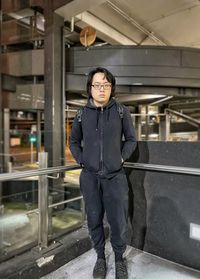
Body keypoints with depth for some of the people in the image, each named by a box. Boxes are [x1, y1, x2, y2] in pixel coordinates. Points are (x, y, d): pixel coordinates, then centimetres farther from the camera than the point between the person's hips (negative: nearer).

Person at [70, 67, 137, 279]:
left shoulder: (121, 111, -1)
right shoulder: (82, 114, 2)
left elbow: (131, 139, 7)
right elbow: (74, 141, 13)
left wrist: (122, 158, -3)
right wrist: (81, 160, 2)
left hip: (115, 176, -1)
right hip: (90, 177, 2)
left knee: (119, 222, 7)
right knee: (94, 220, 14)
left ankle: (119, 259, 34)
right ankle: (100, 257, 37)